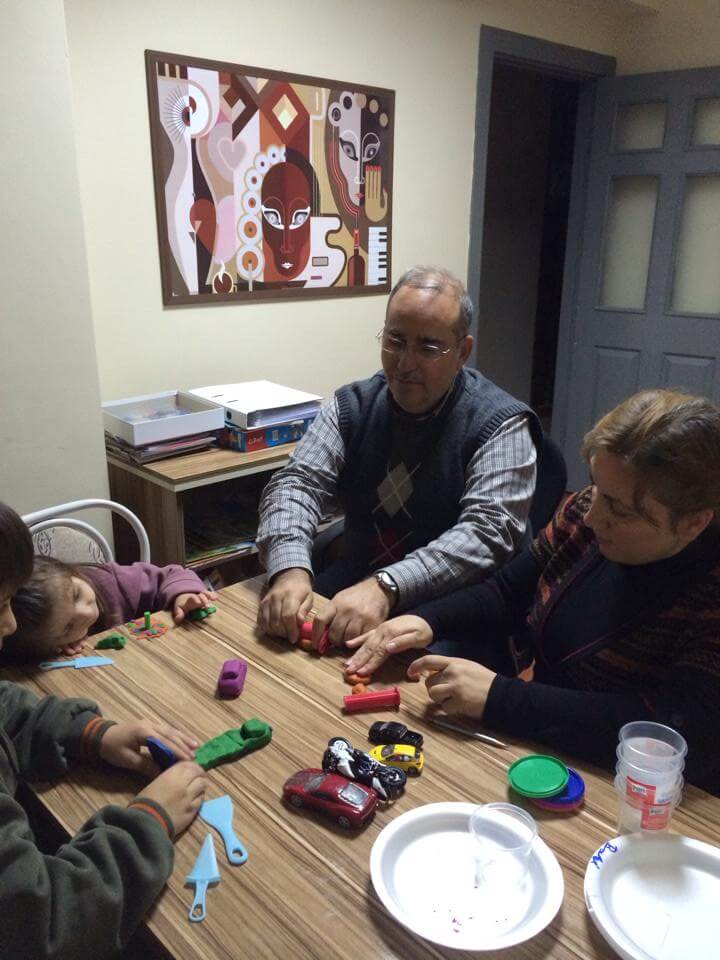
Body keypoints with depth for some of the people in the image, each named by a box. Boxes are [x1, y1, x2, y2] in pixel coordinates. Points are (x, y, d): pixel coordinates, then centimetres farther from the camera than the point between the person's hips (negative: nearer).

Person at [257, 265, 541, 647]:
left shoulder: (501, 425, -11)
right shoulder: (353, 405, 2)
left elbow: (489, 532, -23)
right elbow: (298, 482, -9)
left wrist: (386, 587, -36)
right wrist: (290, 569, -30)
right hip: (350, 584, 4)